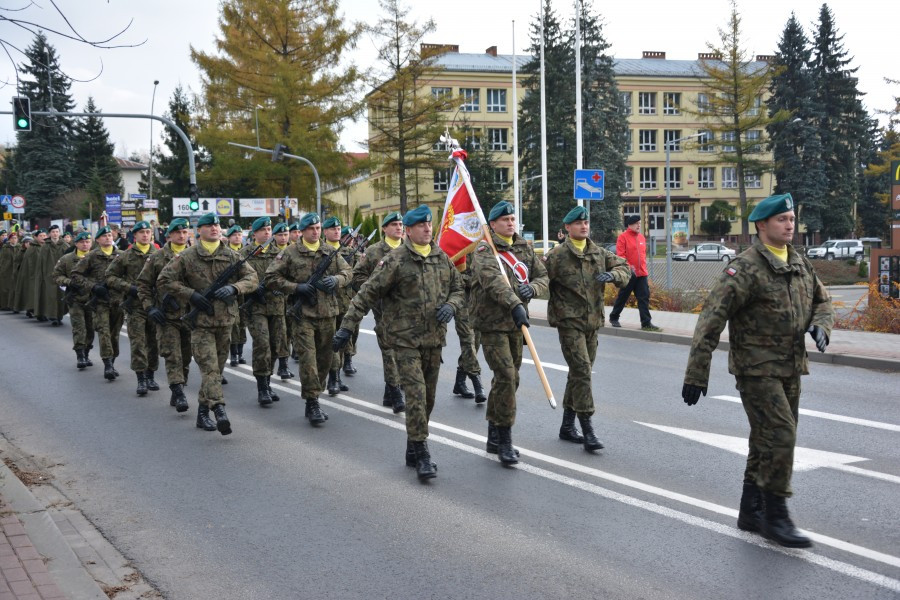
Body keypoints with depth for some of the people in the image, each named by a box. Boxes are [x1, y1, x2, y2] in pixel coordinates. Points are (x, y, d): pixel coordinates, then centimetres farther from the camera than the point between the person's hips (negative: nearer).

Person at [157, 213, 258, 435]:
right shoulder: (186, 257, -1)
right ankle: (219, 411, -28)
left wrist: (234, 288, -15)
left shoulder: (232, 256, 7)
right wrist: (191, 295, -11)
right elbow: (164, 280, 0)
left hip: (225, 321, 4)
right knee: (209, 367, -15)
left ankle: (203, 412, 24)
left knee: (216, 368, 12)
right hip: (200, 322, -4)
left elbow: (252, 278, 5)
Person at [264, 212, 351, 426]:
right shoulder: (290, 253, -1)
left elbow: (347, 272, 15)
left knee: (325, 359, 9)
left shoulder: (330, 251, 10)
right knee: (308, 358, -10)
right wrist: (296, 287, -12)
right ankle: (312, 403, -4)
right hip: (303, 314, -4)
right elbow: (271, 278, -1)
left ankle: (312, 401, 23)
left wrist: (335, 280, -8)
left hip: (327, 314, 4)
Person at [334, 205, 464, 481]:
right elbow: (367, 294, -10)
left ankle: (413, 450, 24)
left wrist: (451, 305, -5)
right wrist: (347, 326, -14)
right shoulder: (395, 261, -9)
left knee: (428, 397, 11)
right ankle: (421, 453, -6)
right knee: (416, 394, -13)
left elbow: (459, 288, 18)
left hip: (434, 339, 6)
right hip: (406, 339, -6)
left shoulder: (442, 258, 8)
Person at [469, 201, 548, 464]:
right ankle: (504, 441, -8)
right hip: (492, 323, -7)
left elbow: (544, 276, 10)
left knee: (509, 378, 13)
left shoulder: (525, 248, 12)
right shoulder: (485, 251, -9)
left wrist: (532, 287, -14)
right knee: (506, 376, -16)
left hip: (516, 323, 7)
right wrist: (515, 305, -40)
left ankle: (494, 436, 26)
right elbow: (493, 281, -26)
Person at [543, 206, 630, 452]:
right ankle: (587, 430, -14)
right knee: (582, 371, -15)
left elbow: (625, 268, 9)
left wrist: (612, 275, -12)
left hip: (593, 322, 6)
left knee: (579, 373, 13)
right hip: (569, 322, -6)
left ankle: (567, 426, 25)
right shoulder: (557, 255, -7)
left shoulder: (599, 253, 11)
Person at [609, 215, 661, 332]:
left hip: (642, 274, 6)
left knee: (644, 297, -1)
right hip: (628, 274, -5)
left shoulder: (641, 237, 13)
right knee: (622, 297, 6)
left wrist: (644, 268, 18)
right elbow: (620, 255, -13)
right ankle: (614, 318, 24)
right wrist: (628, 267, -23)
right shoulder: (623, 237, -7)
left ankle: (646, 323, -1)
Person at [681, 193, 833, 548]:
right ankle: (775, 517, -2)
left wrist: (820, 325, 0)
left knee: (768, 440, 14)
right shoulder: (746, 268, -15)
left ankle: (751, 513, 26)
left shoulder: (800, 264, 10)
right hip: (757, 368, -8)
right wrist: (696, 373, -20)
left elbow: (822, 300, 25)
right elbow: (711, 319, -18)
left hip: (790, 368, 8)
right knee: (779, 435, -13)